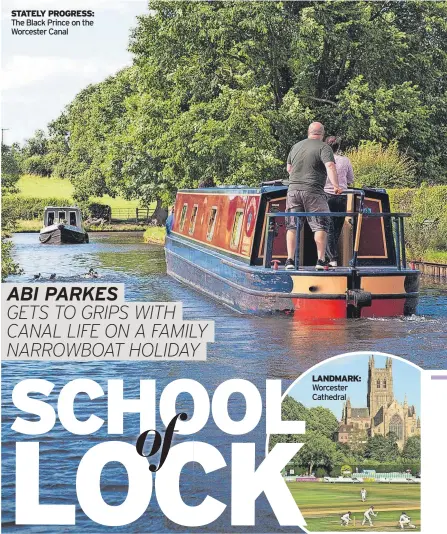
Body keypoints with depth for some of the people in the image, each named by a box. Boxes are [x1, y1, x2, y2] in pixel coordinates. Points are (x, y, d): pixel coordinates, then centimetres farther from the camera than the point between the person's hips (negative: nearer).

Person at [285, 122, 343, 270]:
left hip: (293, 190, 5)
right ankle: (321, 260, -5)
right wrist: (335, 185, -24)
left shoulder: (296, 147, 16)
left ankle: (290, 260, 1)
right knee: (320, 225, 1)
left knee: (292, 226, 7)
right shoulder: (324, 147, -1)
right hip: (313, 191, -5)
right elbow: (330, 166, -17)